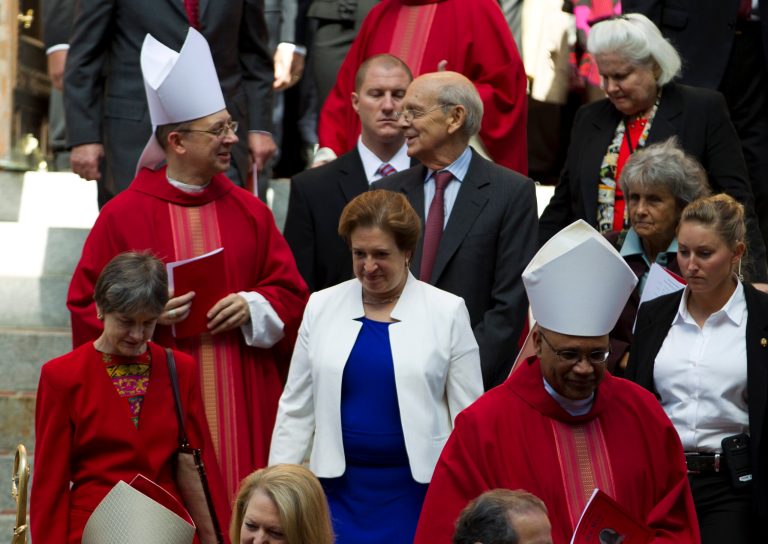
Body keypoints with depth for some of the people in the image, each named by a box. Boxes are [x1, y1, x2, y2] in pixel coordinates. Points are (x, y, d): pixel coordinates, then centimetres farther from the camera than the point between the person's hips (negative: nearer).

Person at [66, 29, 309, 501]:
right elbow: (87, 308, -1)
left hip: (242, 406, 3)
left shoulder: (250, 213, 7)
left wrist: (253, 306, -10)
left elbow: (292, 294, 9)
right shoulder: (123, 216, -2)